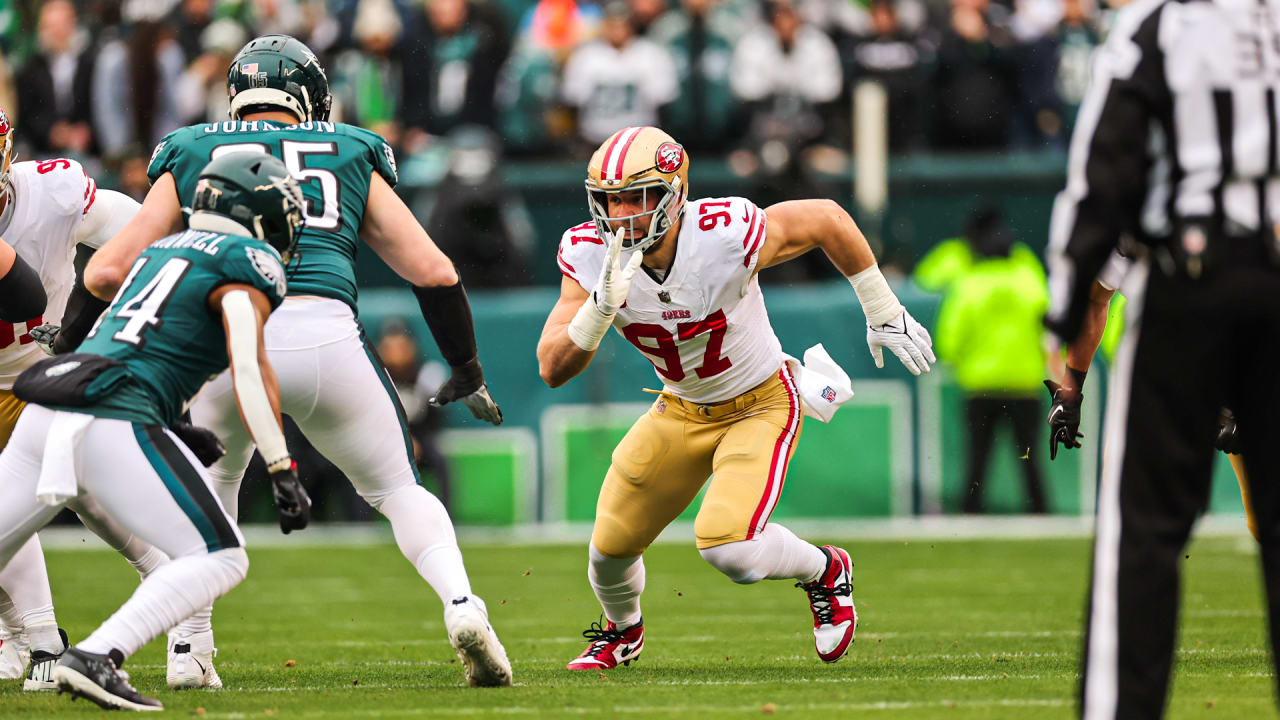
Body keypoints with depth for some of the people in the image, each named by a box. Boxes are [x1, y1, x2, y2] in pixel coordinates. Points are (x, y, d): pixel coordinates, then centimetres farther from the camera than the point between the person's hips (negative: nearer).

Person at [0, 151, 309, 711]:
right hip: (115, 428, -8)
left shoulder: (162, 250, 25)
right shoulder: (248, 260, 2)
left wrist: (179, 427, 37)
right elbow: (249, 365, -11)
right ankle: (94, 659, -20)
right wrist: (282, 470, -12)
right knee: (219, 560, -3)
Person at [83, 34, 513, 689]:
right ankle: (461, 606, -5)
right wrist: (467, 372, 30)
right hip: (326, 336, 0)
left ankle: (190, 651, 18)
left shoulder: (190, 159, 22)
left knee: (210, 486, 29)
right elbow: (435, 272, 17)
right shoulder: (351, 159, 23)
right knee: (398, 491, 19)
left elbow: (107, 272, 16)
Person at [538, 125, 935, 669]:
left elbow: (827, 219, -15)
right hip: (682, 413, 5)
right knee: (611, 546, 7)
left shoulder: (727, 235, -32)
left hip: (761, 405, -5)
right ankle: (621, 630, 43)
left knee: (729, 547, -24)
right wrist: (601, 308, -40)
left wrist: (883, 314, -6)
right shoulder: (591, 255, -20)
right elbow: (553, 370, -22)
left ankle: (824, 570, 9)